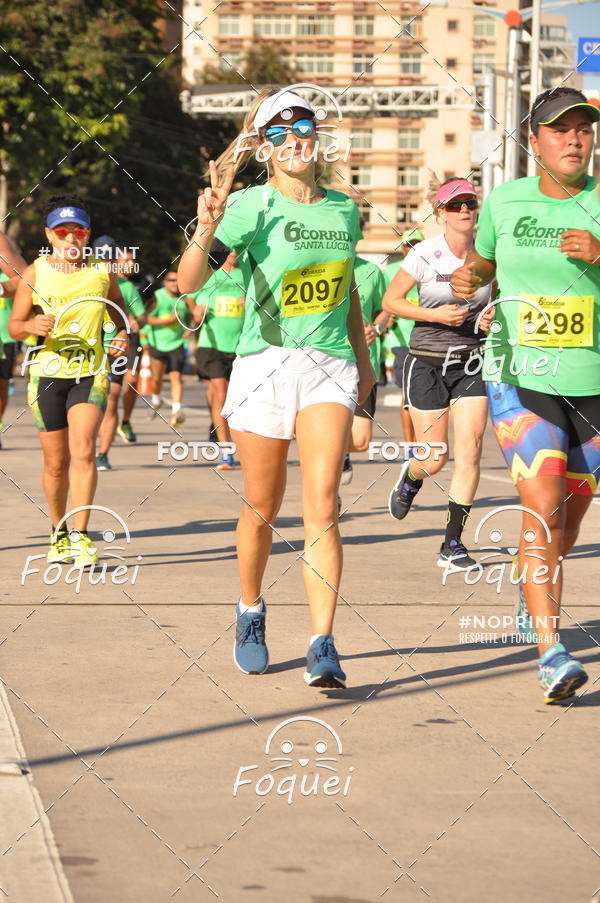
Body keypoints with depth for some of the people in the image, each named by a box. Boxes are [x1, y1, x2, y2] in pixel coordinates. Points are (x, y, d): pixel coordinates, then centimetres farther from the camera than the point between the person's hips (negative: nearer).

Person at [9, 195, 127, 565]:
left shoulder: (103, 271, 3)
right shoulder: (35, 273, 0)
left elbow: (119, 310, 19)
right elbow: (14, 326, 2)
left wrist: (124, 335, -1)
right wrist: (33, 325, -20)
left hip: (90, 371, 0)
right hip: (47, 372, 1)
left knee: (83, 451, -17)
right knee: (56, 461, 5)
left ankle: (81, 536, -17)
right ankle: (59, 532, 25)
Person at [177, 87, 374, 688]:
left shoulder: (343, 210, 8)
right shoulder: (248, 206, -6)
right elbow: (189, 283, -16)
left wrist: (364, 362, 27)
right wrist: (206, 229, -33)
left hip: (329, 368, 2)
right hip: (263, 364, -2)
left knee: (322, 504, -13)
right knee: (262, 509, 8)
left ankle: (323, 647, -16)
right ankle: (250, 614, 35)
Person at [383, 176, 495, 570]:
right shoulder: (425, 254, -9)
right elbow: (390, 301, -4)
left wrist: (492, 320, -6)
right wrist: (435, 314, -17)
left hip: (472, 363, 2)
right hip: (427, 363, -2)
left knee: (470, 450, -10)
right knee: (434, 460, -1)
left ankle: (453, 543, -2)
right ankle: (410, 478, 39)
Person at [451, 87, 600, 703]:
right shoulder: (505, 201, 2)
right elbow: (485, 261, 22)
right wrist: (466, 279, 3)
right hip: (520, 375, -2)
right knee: (542, 507, -17)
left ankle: (534, 605, 45)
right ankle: (551, 654, -22)